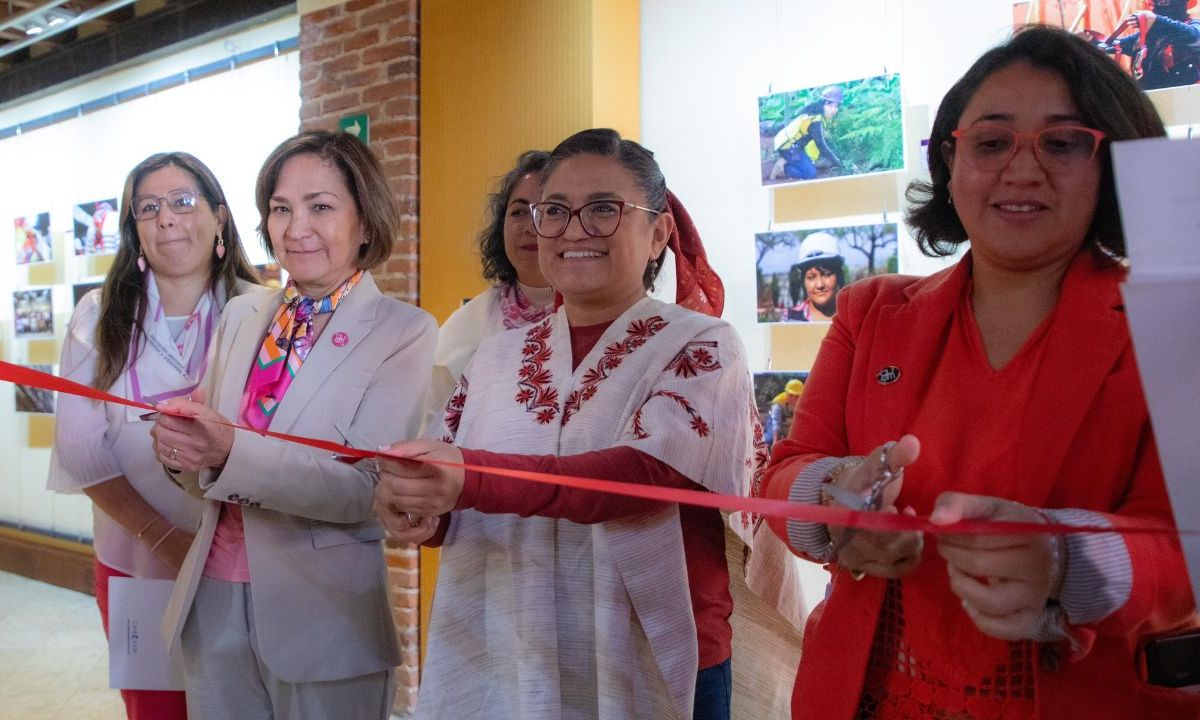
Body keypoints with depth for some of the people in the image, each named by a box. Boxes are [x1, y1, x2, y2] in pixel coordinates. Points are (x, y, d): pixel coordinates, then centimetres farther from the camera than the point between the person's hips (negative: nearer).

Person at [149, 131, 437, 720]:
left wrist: (232, 452, -28)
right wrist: (181, 451, -14)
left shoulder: (403, 332, -9)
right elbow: (208, 467, 10)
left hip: (324, 614, -4)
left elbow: (369, 488, -17)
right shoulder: (242, 316, 6)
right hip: (213, 601, 4)